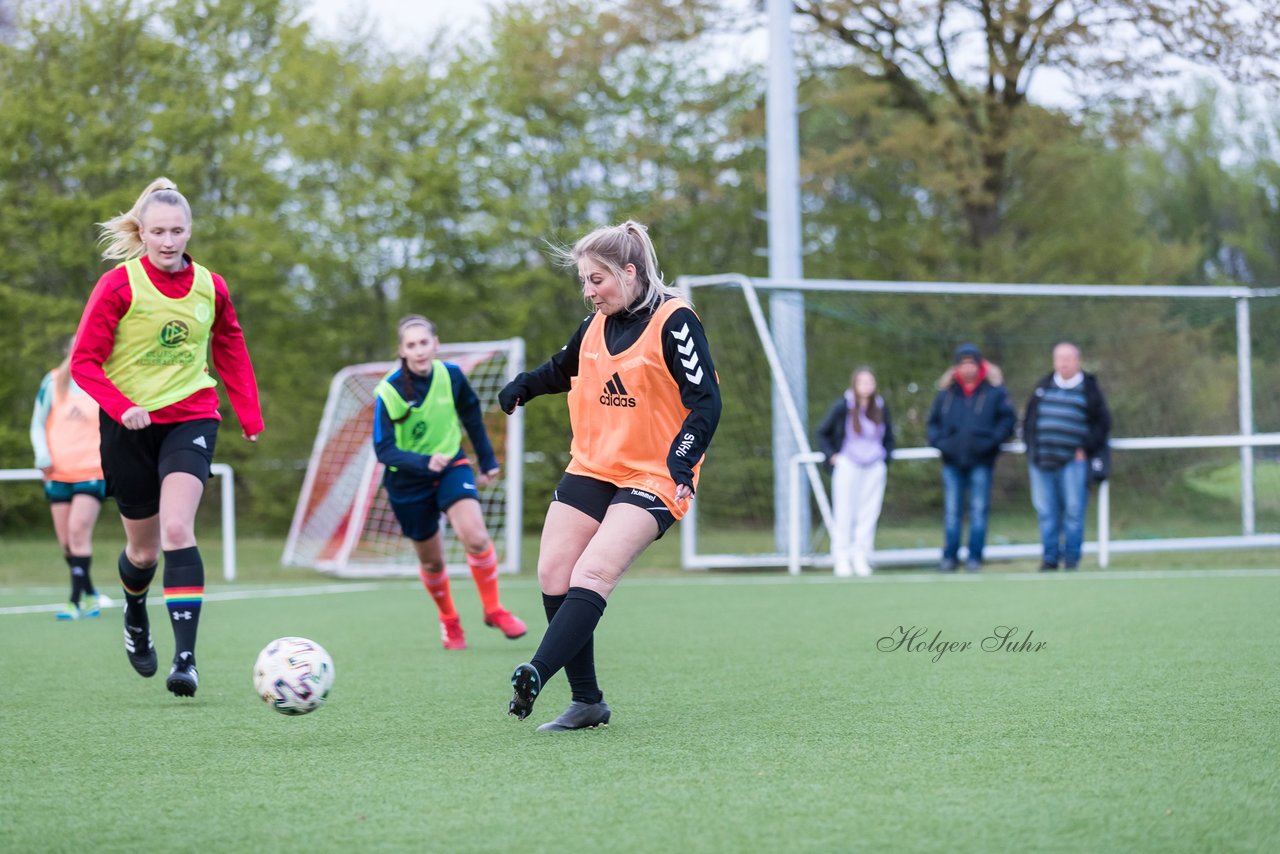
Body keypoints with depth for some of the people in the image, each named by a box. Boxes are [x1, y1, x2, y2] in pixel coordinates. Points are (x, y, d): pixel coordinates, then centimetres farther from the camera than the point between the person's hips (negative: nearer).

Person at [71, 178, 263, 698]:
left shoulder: (210, 287, 1)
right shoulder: (118, 286, -9)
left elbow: (231, 351, 16)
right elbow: (84, 362, -9)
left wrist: (250, 415, 11)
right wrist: (121, 406, -23)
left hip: (190, 418, 1)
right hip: (130, 425, 0)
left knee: (177, 529, -20)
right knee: (144, 548, 10)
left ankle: (185, 657, -22)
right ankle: (135, 611, 46)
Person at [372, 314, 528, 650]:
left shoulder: (451, 375, -12)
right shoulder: (388, 392, -21)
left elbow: (472, 415, 8)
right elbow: (384, 450, -24)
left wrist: (487, 460, 15)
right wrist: (424, 462, -40)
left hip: (451, 464, 1)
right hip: (408, 481, -1)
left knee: (476, 536, -23)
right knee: (431, 560, 9)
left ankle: (493, 610, -3)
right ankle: (449, 621, 36)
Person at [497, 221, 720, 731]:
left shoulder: (673, 321, -12)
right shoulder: (595, 325, 9)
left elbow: (706, 401, -15)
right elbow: (564, 369, 30)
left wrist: (680, 463, -29)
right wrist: (524, 386, 9)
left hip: (652, 477, -7)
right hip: (590, 469, 7)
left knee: (591, 574, -24)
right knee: (553, 575, -3)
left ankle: (535, 676, -35)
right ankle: (586, 702, 3)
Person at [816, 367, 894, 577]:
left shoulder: (881, 408, 7)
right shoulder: (842, 407, -4)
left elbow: (889, 437, 21)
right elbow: (822, 433, 6)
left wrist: (885, 457, 9)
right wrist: (831, 456, -2)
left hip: (874, 467, 3)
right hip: (848, 466, -3)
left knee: (869, 514, 1)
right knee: (844, 513, -4)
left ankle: (861, 558, 6)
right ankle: (842, 558, -1)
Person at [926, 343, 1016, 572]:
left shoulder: (994, 391, 0)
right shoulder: (946, 392, 8)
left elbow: (1008, 419, 0)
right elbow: (933, 422, 15)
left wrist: (991, 441, -12)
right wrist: (939, 441, -2)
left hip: (981, 461, -2)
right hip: (952, 461, 2)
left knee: (979, 510, 1)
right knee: (951, 511, 4)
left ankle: (974, 557, 6)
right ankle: (949, 557, 9)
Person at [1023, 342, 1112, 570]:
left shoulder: (1089, 389, 5)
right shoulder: (1043, 387, 15)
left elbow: (1102, 423, 4)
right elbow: (1028, 418, 20)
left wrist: (1086, 449, -5)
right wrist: (1031, 446, 9)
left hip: (1073, 461, -3)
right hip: (1041, 461, 3)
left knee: (1074, 511, -5)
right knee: (1046, 512, 4)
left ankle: (1072, 558, 1)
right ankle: (1050, 558, 11)